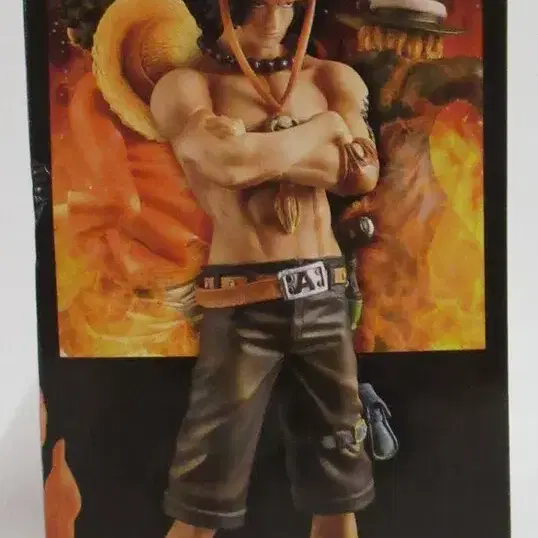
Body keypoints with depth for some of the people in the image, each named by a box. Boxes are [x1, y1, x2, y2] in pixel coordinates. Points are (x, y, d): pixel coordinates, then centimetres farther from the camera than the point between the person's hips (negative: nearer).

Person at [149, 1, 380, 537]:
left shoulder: (332, 79, 14)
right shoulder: (185, 84, 1)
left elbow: (363, 172, -1)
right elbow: (230, 163, -18)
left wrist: (264, 150, -8)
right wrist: (323, 128, -3)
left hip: (324, 295, 4)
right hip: (243, 303, -4)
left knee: (338, 493, 15)